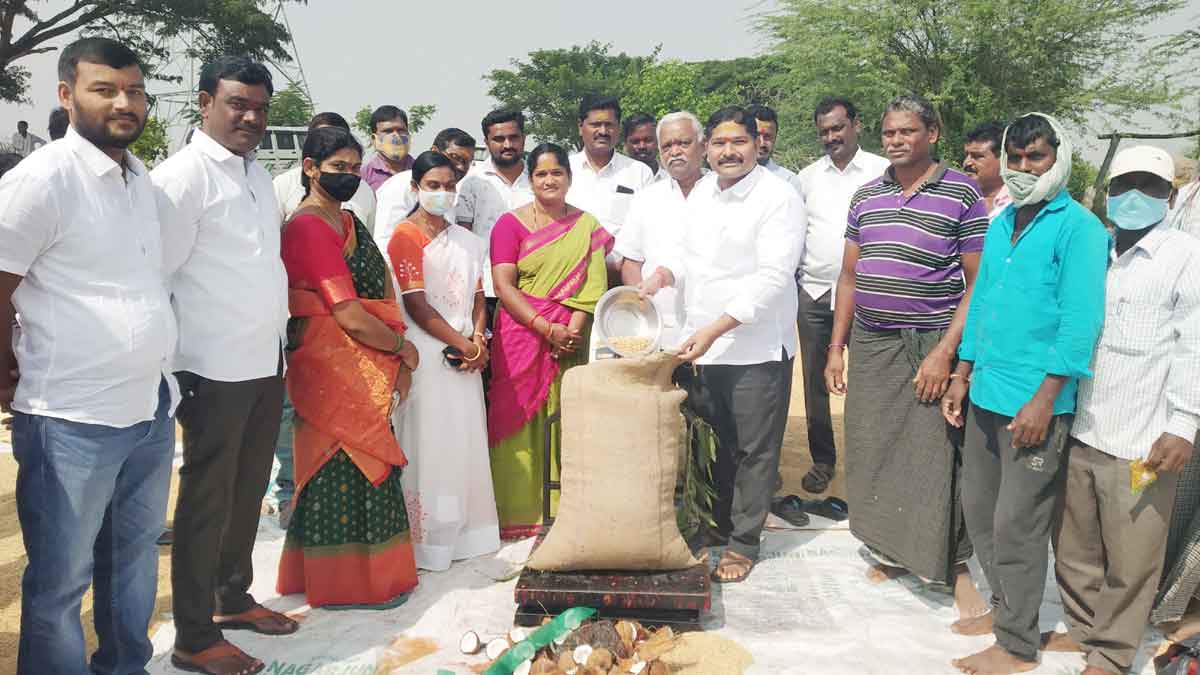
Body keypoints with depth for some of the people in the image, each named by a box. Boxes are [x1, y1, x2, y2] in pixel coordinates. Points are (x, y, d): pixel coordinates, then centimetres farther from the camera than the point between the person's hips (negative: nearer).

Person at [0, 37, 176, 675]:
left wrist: (157, 383, 14)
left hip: (152, 409, 7)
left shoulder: (140, 177, 9)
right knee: (61, 582, 7)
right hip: (72, 422, -7)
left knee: (134, 557, 21)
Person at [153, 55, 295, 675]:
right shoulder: (181, 176, -11)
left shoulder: (257, 174, 14)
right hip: (215, 371, -8)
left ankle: (233, 598, 36)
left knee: (248, 490, 18)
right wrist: (174, 372, -14)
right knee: (208, 501, 3)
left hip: (266, 365, 8)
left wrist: (280, 338, 15)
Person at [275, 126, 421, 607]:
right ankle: (345, 584, 15)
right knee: (343, 467, 1)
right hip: (332, 366, -9)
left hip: (367, 370, 9)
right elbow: (350, 316, -20)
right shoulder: (308, 227, -15)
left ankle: (376, 572, 30)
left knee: (366, 466, 16)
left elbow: (382, 289, 10)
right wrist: (402, 348, -5)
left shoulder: (348, 221, 15)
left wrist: (397, 359, -1)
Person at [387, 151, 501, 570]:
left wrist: (478, 339, -4)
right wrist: (464, 345, -11)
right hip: (428, 352, -6)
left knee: (466, 439, 9)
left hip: (465, 354, 6)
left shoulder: (465, 240, 15)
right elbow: (416, 306, -12)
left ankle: (463, 530, 22)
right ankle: (427, 538, 8)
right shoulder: (406, 236, -5)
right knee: (430, 441, -2)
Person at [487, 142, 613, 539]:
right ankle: (520, 515, 12)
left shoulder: (587, 226, 9)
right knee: (521, 422, 1)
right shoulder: (511, 223, 2)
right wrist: (548, 329, -15)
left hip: (571, 340, 2)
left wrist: (573, 329, -13)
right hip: (522, 337, -1)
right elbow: (503, 286, -6)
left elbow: (591, 284, 2)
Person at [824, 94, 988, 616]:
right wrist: (836, 348, 10)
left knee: (936, 457, -2)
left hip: (931, 344, -4)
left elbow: (978, 281, -6)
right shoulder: (866, 196, 10)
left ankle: (954, 566, 14)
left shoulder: (962, 194, -3)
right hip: (870, 343, 5)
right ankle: (890, 551, 26)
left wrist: (945, 352, -14)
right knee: (872, 450, 9)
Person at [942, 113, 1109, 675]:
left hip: (1034, 402, -7)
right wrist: (962, 376, 15)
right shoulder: (1001, 223, 12)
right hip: (986, 395, 7)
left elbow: (1080, 322, -15)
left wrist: (1043, 400, -19)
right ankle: (1004, 607, 34)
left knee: (1016, 524, 0)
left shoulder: (1079, 228, -9)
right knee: (979, 510, 15)